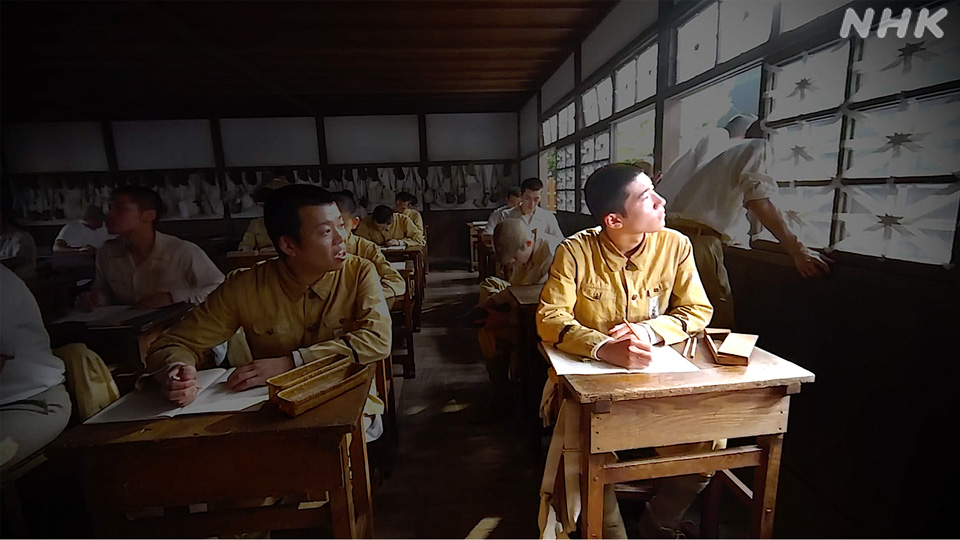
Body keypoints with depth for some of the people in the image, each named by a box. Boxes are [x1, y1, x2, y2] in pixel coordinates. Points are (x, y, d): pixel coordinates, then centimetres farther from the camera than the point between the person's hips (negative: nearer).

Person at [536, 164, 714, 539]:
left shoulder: (675, 245, -5)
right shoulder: (576, 251, -14)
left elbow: (698, 311, 0)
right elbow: (549, 318, -17)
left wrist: (650, 330, -20)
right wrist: (605, 349, -34)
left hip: (657, 372, 3)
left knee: (710, 437, -13)